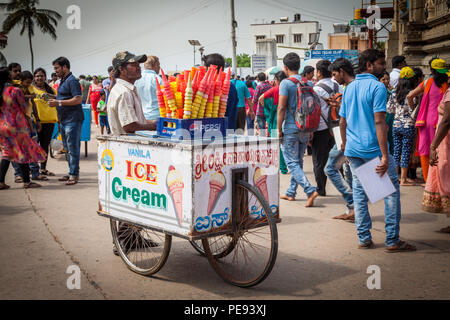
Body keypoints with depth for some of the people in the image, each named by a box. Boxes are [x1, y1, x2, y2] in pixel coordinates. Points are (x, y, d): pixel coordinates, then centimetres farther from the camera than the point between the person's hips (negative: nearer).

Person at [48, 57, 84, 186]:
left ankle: (74, 175, -5)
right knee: (67, 148, 14)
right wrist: (54, 99, 11)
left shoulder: (72, 81, -12)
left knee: (73, 148, -8)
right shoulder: (62, 81, 18)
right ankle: (71, 173, 23)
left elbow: (78, 99, -21)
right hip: (64, 120, 10)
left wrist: (59, 103, -21)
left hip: (72, 120, -10)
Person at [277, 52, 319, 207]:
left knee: (292, 163, -3)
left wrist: (279, 130, -10)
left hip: (290, 129, -6)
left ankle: (310, 190, -17)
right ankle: (291, 192, 24)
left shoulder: (286, 83, -11)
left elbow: (281, 108, -15)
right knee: (298, 161, 16)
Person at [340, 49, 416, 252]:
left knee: (359, 191, 12)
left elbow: (343, 122, 16)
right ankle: (392, 240, 4)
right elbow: (379, 122, -18)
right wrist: (385, 156, -19)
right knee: (392, 190, 4)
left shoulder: (350, 88, 12)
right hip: (373, 148, -7)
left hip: (353, 149, 7)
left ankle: (364, 238, 15)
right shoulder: (377, 87, -10)